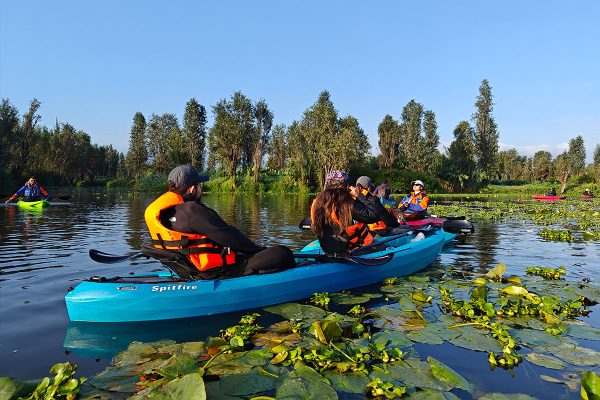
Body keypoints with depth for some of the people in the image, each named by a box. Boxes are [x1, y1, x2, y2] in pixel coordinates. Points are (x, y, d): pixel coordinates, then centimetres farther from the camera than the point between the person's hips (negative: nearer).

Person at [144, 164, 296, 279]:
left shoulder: (163, 210, 11)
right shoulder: (191, 210, -21)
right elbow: (226, 235, -18)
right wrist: (259, 249, -4)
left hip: (194, 272, 11)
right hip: (216, 272, -11)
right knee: (282, 254, -13)